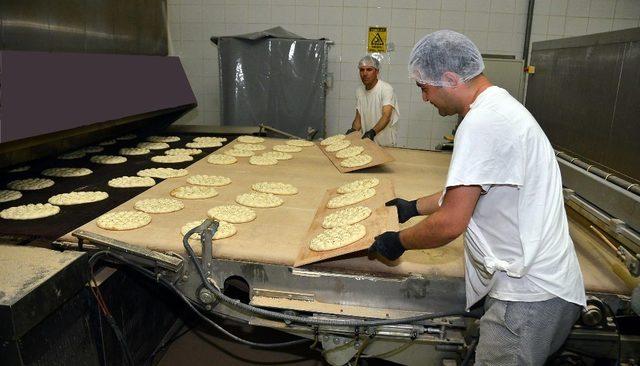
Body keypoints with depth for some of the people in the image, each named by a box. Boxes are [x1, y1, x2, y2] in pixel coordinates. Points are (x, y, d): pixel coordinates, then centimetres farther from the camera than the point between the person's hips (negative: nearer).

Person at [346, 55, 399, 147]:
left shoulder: (386, 89, -10)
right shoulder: (359, 91, 9)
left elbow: (386, 117, -20)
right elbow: (358, 117, 11)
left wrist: (372, 132, -35)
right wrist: (353, 130, -9)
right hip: (366, 141, 5)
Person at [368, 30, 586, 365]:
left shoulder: (484, 123, -22)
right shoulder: (500, 108, 13)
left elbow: (450, 223, -22)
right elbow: (467, 190, 22)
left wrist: (398, 242, -5)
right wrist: (414, 207, 29)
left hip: (528, 294, -10)